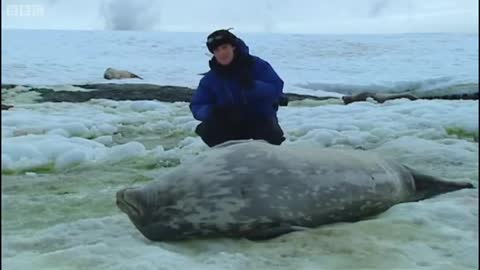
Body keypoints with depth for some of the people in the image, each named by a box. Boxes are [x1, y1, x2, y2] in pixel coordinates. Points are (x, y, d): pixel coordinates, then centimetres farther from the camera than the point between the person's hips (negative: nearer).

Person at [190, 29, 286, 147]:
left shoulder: (257, 65, -11)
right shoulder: (210, 78, -3)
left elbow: (276, 88, -20)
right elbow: (197, 106, -5)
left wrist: (253, 86, -39)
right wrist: (213, 111, -28)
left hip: (260, 120, -2)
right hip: (230, 125, 3)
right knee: (206, 130, -23)